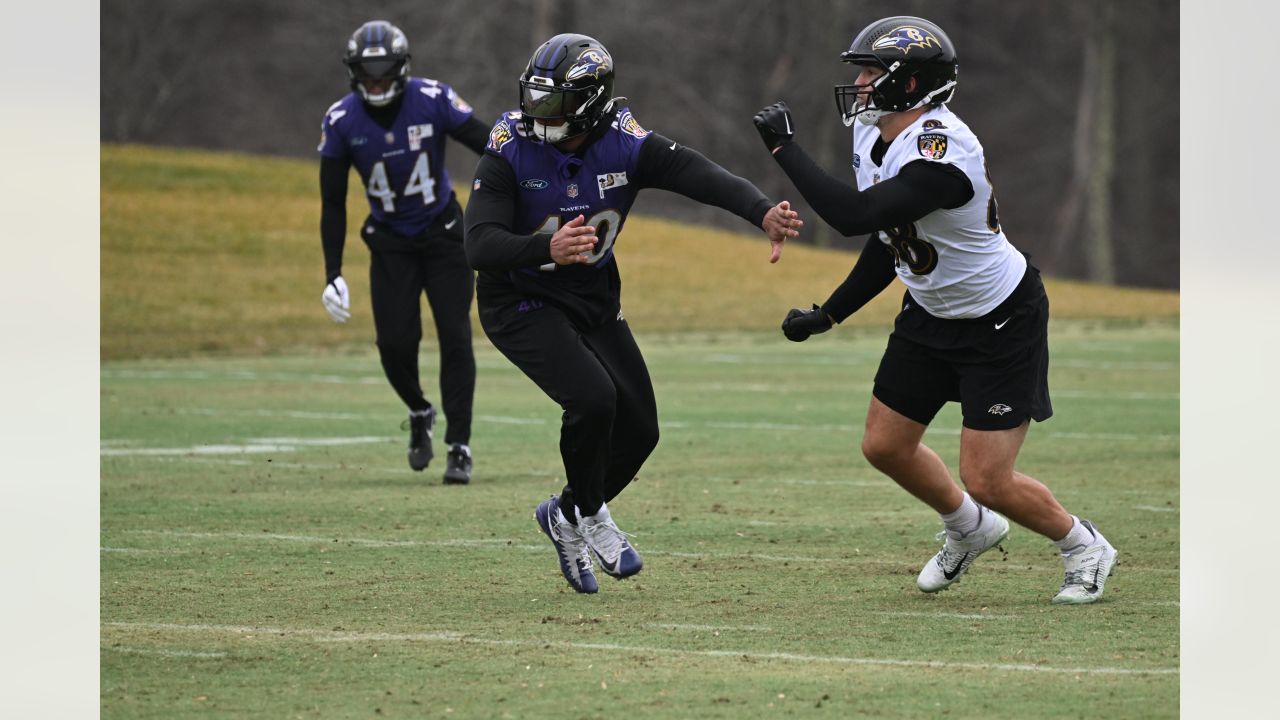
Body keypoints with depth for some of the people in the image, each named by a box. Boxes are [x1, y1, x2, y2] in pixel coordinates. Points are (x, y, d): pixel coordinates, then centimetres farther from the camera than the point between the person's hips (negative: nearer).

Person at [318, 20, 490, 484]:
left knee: (455, 337, -8)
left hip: (443, 234, -1)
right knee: (395, 342, -9)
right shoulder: (341, 121, -12)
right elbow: (333, 204, -4)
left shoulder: (433, 100, -17)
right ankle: (419, 414, 23)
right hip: (390, 243, 1)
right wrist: (333, 275, -7)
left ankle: (459, 448, -2)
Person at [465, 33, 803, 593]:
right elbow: (479, 244, -30)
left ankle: (567, 516, 29)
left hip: (594, 302, 5)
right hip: (521, 305, -5)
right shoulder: (511, 151, -22)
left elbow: (700, 176, -30)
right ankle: (591, 515, 1)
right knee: (592, 398, -26)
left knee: (638, 430, 1)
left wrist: (763, 212, -48)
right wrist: (546, 248, -49)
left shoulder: (625, 146, -15)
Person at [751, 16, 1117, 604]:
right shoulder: (872, 137, -4)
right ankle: (970, 531, 38)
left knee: (988, 482, -7)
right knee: (886, 447, 12)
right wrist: (826, 315, 10)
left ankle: (1084, 548, 20)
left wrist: (784, 147, -34)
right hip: (930, 314, 9)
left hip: (1001, 323, -9)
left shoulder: (942, 153, -33)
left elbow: (853, 217, -42)